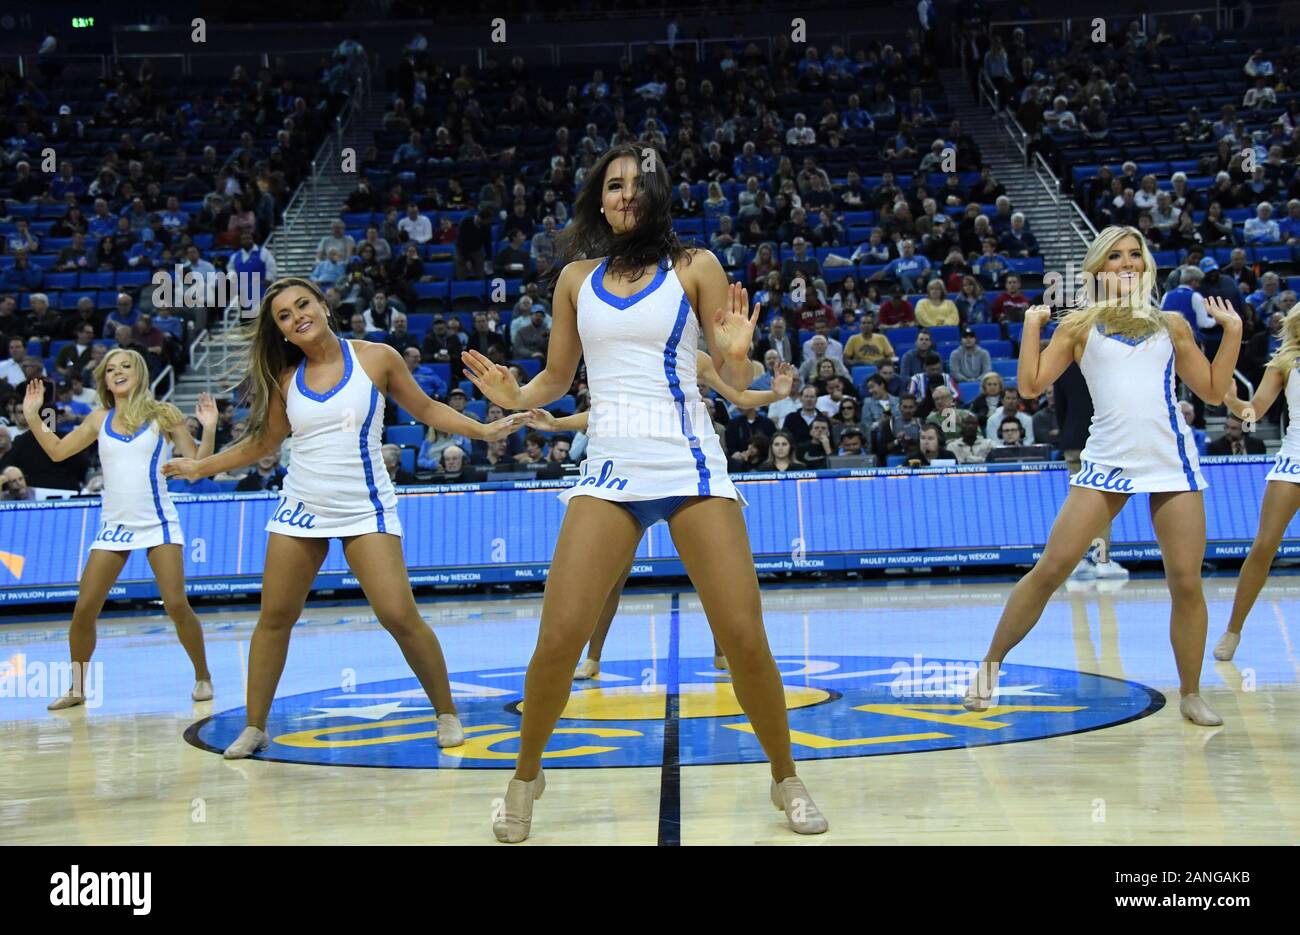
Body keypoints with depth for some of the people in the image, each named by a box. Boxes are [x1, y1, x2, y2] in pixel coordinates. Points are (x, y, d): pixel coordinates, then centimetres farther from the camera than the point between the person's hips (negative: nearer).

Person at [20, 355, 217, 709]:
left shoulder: (163, 414, 0)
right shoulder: (100, 419, 10)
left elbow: (197, 462, -1)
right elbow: (58, 451, 16)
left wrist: (209, 429, -16)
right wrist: (33, 416, 8)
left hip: (158, 523, -3)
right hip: (113, 525, 4)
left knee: (176, 605, -10)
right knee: (84, 609, -1)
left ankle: (202, 677, 8)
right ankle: (77, 687, 14)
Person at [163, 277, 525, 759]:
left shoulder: (377, 358, -2)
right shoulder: (285, 379, 6)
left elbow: (425, 408, 7)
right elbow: (262, 442, 18)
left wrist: (485, 429, 0)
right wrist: (201, 466, 14)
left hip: (364, 509, -3)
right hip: (300, 507, 4)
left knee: (400, 616, -11)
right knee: (274, 617, 4)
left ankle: (447, 713, 7)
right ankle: (255, 727, 17)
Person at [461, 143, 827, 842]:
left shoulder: (694, 267, 4)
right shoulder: (576, 278, 12)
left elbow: (736, 380, 4)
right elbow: (558, 377, 19)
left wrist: (737, 354, -19)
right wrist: (514, 396, -2)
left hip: (691, 465, -1)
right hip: (609, 469, 2)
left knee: (743, 636, -6)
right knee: (558, 637, -8)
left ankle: (786, 779, 16)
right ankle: (525, 778, 16)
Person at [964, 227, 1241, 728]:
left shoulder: (1171, 325, 15)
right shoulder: (1080, 325, 9)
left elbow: (1214, 391, 16)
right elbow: (1031, 385, 1)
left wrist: (1233, 331, 10)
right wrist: (1032, 324, 2)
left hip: (1172, 462, 2)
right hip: (1106, 462, -1)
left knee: (1186, 583, -2)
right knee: (1051, 568, -6)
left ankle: (1191, 694, 14)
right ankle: (991, 663, 7)